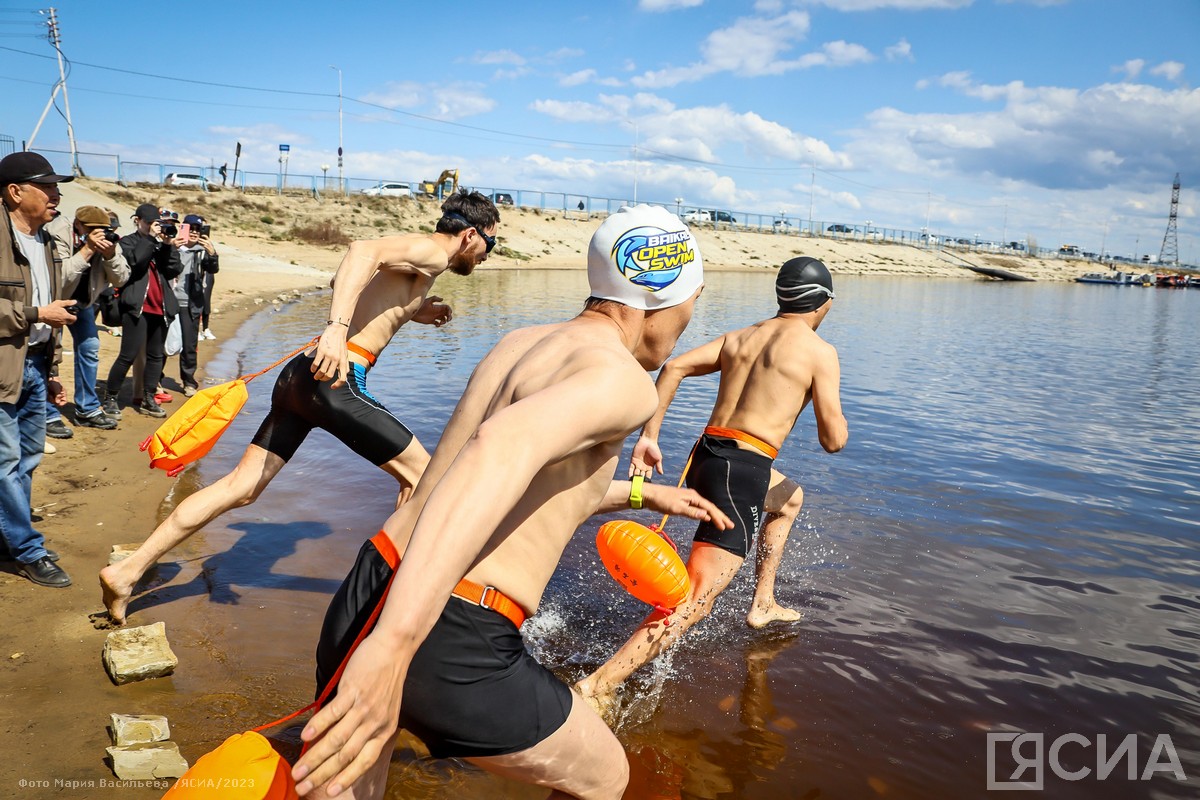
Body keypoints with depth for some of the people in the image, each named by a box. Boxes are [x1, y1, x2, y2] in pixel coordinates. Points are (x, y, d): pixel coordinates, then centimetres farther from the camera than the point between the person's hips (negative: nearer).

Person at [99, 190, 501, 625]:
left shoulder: (411, 257, 25)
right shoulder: (432, 252, -3)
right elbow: (364, 250, -24)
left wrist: (412, 311, 36)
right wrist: (337, 328, -36)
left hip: (298, 375, 9)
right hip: (334, 380, -9)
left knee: (240, 486, 10)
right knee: (421, 473, 4)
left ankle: (126, 572, 12)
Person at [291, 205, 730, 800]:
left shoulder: (516, 345, 16)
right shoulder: (624, 380, -10)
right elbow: (503, 448, -32)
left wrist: (640, 494, 41)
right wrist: (396, 644, -40)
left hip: (366, 597, 7)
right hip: (453, 645, -7)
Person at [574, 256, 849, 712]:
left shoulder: (739, 338, 17)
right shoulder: (820, 352, -1)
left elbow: (674, 367, 7)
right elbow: (833, 441, -4)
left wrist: (649, 436, 5)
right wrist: (835, 417, 19)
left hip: (705, 455, 8)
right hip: (743, 470, -8)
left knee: (789, 499, 37)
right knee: (696, 600, -10)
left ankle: (762, 604, 40)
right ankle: (598, 687, -20)